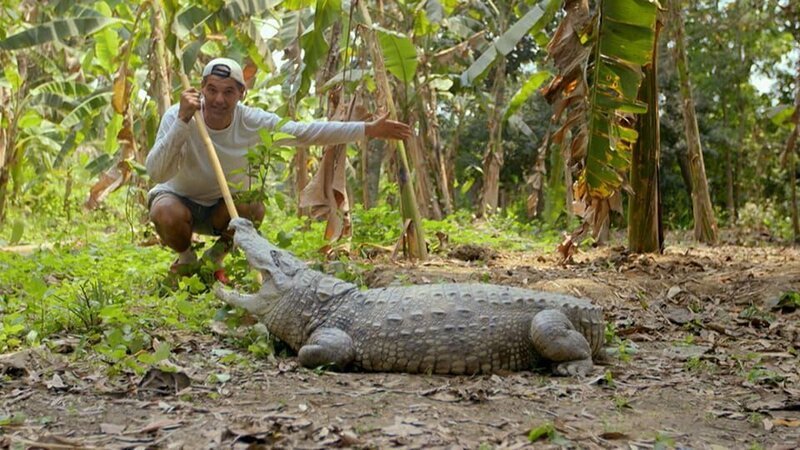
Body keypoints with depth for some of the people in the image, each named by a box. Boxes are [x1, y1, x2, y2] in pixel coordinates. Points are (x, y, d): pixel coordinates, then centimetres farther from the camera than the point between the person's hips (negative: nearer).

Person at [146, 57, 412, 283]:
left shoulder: (252, 122, -19)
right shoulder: (177, 116, -26)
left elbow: (309, 132, -16)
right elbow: (157, 173, -37)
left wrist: (369, 129, -19)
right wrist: (183, 121, -47)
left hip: (222, 207, 2)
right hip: (178, 198, -2)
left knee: (253, 209, -30)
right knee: (166, 214, -35)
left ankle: (215, 259, 2)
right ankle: (186, 259, 2)